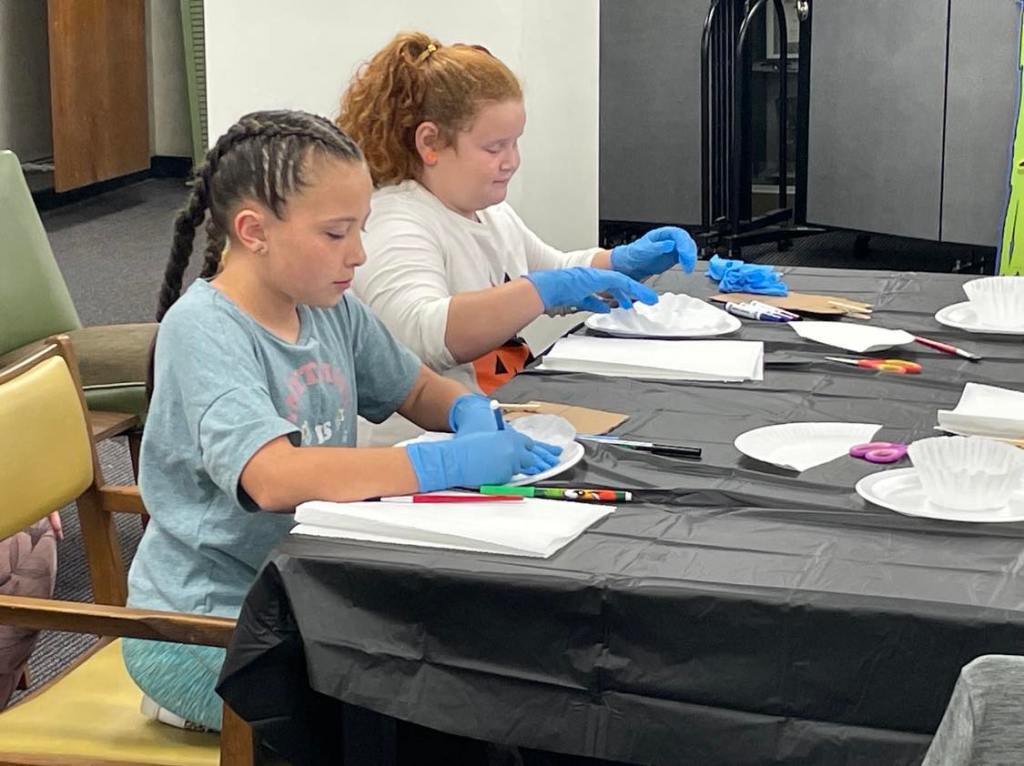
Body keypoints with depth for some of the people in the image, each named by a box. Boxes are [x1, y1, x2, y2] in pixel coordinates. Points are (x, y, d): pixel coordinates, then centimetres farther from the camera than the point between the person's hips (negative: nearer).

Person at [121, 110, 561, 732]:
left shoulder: (333, 309, 3)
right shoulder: (202, 330, -19)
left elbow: (417, 389, 20)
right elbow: (275, 478, -33)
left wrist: (468, 412, -5)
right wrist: (451, 462, -34)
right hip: (205, 624, -8)